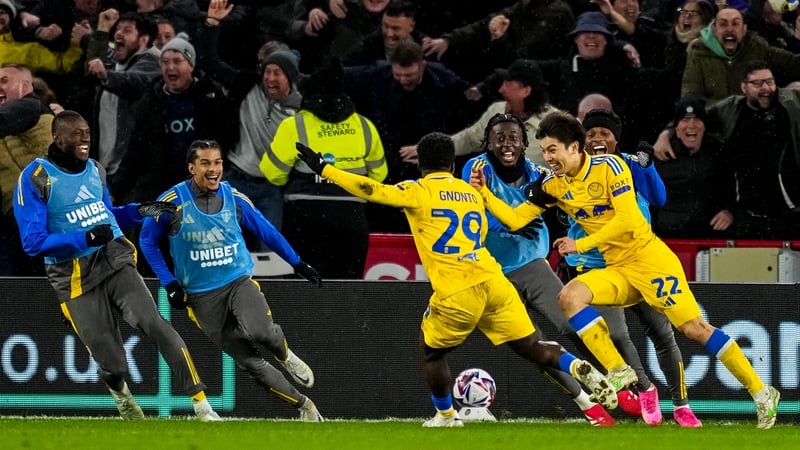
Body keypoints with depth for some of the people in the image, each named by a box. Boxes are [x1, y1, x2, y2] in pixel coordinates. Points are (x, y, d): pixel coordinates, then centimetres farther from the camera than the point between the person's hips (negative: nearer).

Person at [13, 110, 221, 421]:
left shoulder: (95, 170, 11)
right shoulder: (35, 179, -10)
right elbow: (33, 241, -15)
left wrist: (139, 211, 8)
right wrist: (85, 238, -25)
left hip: (115, 261, 4)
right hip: (75, 277, -4)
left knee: (153, 323, -20)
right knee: (111, 365, -4)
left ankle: (201, 404, -21)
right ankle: (121, 394, 35)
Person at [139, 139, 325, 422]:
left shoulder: (235, 199, -2)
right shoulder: (173, 202, -9)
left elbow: (266, 231, 12)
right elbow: (148, 241, 3)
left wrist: (297, 263, 14)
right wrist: (169, 283, -4)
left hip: (239, 282, 1)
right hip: (201, 297, -1)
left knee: (260, 332, -31)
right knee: (248, 361, -5)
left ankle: (285, 356, 4)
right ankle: (303, 405, 9)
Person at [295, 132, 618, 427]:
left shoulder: (418, 192, 1)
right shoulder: (472, 193, 18)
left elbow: (372, 190, -7)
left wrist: (324, 169, -2)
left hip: (456, 293, -4)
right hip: (492, 281, 4)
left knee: (431, 350, 21)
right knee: (531, 347, 7)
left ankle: (446, 416, 28)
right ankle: (580, 369, -16)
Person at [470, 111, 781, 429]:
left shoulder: (609, 166, -13)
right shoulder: (552, 185, 4)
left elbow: (627, 219, -20)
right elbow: (516, 220, 6)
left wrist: (581, 245, -19)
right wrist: (483, 194, -7)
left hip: (650, 260, -6)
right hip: (617, 270, 6)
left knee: (694, 328, -12)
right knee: (570, 297, -19)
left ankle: (761, 393, -5)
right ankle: (618, 371, -17)